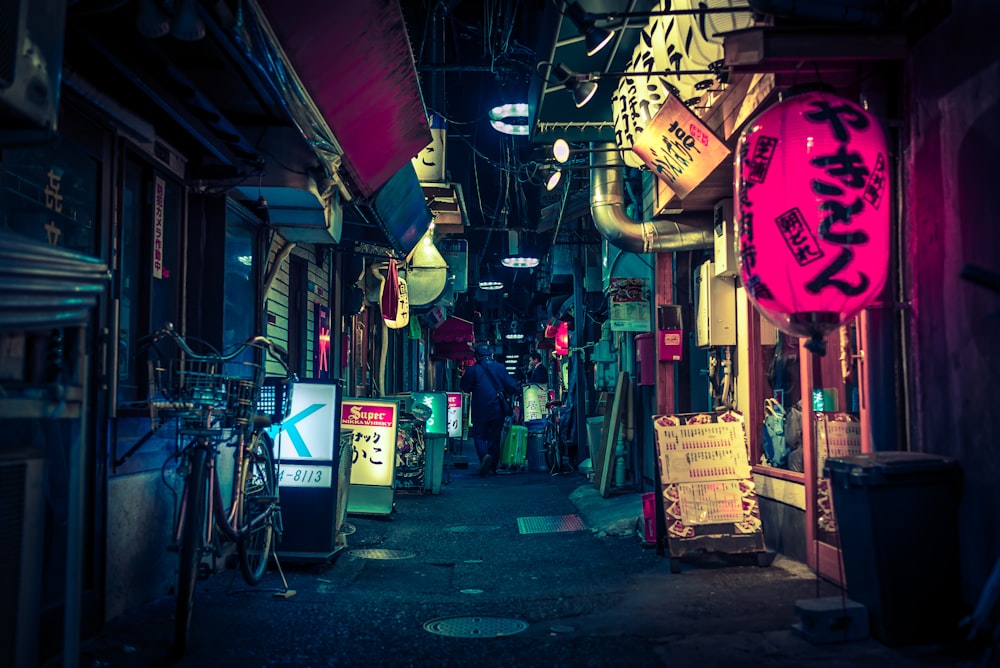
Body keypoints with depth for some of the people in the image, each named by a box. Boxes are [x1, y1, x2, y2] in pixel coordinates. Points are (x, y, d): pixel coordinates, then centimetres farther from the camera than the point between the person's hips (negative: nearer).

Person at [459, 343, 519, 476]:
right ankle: (493, 468, 14)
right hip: (498, 410, 3)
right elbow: (512, 387, -1)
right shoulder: (500, 368, -1)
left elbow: (464, 387, 3)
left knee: (479, 435, 8)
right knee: (495, 438, 12)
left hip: (480, 411, -2)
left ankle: (484, 455, -20)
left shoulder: (473, 370, -7)